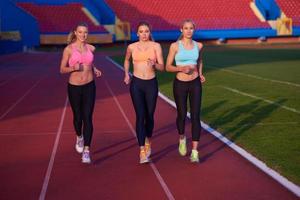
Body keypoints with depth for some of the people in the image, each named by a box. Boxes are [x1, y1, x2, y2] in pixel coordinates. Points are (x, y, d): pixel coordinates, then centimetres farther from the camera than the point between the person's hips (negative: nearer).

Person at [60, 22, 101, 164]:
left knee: (88, 118, -7)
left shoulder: (91, 48, 3)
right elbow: (62, 69, -3)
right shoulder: (69, 49, -6)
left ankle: (86, 151, -6)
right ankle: (79, 137, 45)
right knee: (78, 117, 12)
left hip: (89, 86, 1)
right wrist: (73, 68, -21)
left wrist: (95, 70, 3)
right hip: (74, 87, -1)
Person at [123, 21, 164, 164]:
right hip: (136, 84, 0)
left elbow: (162, 67, -4)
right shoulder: (132, 47, 2)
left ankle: (148, 142, 36)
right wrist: (126, 75, 12)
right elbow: (126, 60, 23)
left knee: (149, 116, 8)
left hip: (151, 84, 1)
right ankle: (142, 151, -8)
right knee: (140, 116, -8)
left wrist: (154, 64, -24)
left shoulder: (156, 46, -1)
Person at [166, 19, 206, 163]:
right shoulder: (175, 46, -6)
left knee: (195, 116, -6)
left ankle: (194, 152, -3)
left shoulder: (198, 46, 3)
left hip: (195, 84, 2)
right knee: (182, 115, 9)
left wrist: (200, 74, 6)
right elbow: (168, 67, -4)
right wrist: (181, 68, -21)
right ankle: (182, 139, 40)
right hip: (180, 84, -1)